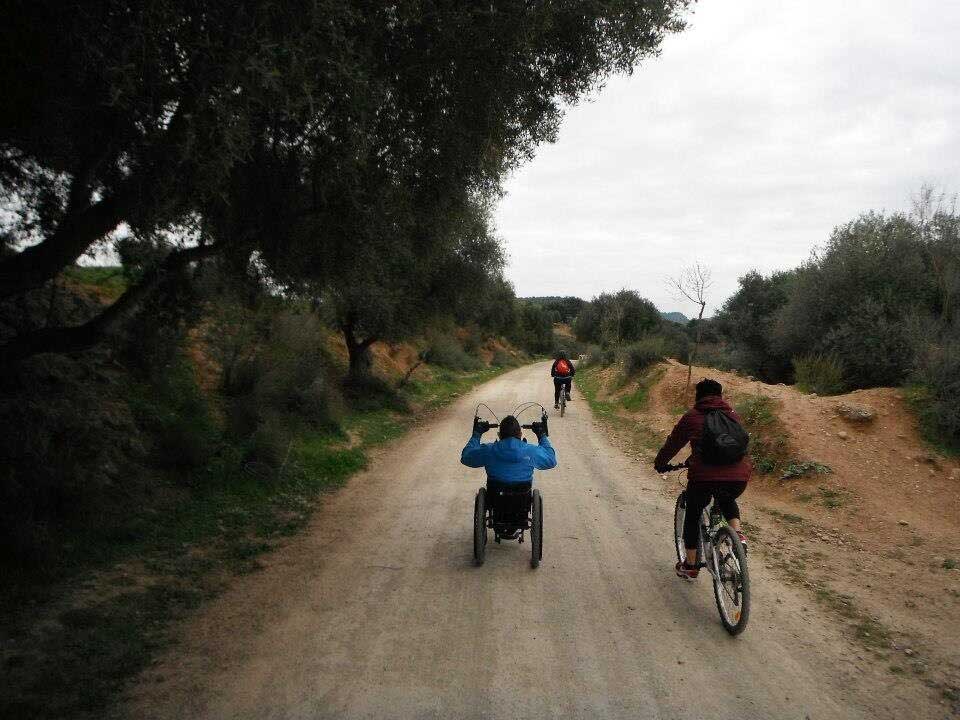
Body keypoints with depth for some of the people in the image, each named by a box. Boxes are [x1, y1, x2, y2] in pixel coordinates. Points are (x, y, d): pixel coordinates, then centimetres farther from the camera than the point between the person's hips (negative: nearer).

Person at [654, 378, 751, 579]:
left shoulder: (692, 417, 9)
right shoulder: (733, 415, 20)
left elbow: (673, 444, 17)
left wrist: (660, 464, 36)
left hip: (705, 477, -3)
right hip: (739, 477, 3)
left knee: (692, 516, 21)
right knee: (727, 501, 37)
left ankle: (690, 566, 28)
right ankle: (738, 534, 11)